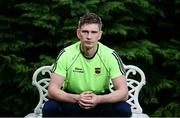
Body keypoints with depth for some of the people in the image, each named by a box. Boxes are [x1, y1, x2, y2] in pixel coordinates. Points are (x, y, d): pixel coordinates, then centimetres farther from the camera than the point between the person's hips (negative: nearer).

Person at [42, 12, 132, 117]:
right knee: (49, 108, -30)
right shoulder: (66, 54, -15)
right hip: (71, 100, 0)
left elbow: (123, 92, -18)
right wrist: (77, 98, -37)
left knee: (124, 110, -28)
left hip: (101, 102, 0)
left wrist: (98, 99, -37)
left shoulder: (110, 55, -14)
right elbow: (52, 90, -18)